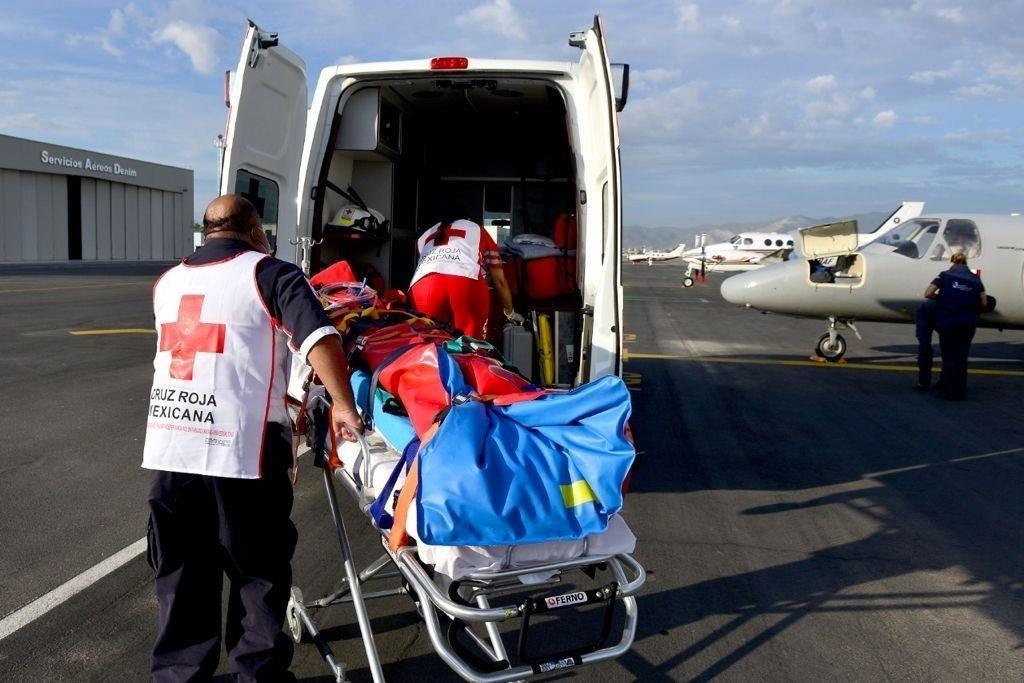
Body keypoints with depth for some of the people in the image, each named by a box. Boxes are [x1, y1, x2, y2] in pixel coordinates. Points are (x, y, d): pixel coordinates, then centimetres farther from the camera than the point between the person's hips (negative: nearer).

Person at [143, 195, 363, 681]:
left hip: (168, 446, 5)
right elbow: (318, 335, -15)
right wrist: (343, 406, -12)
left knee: (180, 577, 17)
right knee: (259, 573, 10)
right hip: (240, 449, -5)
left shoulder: (168, 283, 19)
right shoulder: (269, 272, 0)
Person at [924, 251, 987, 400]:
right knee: (962, 358, 12)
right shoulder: (975, 279, 9)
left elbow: (927, 294, -5)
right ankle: (960, 392, 16)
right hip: (968, 323, 3)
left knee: (949, 356, 6)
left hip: (947, 321, -2)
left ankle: (949, 392, 8)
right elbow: (984, 304, 8)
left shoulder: (945, 275, 1)